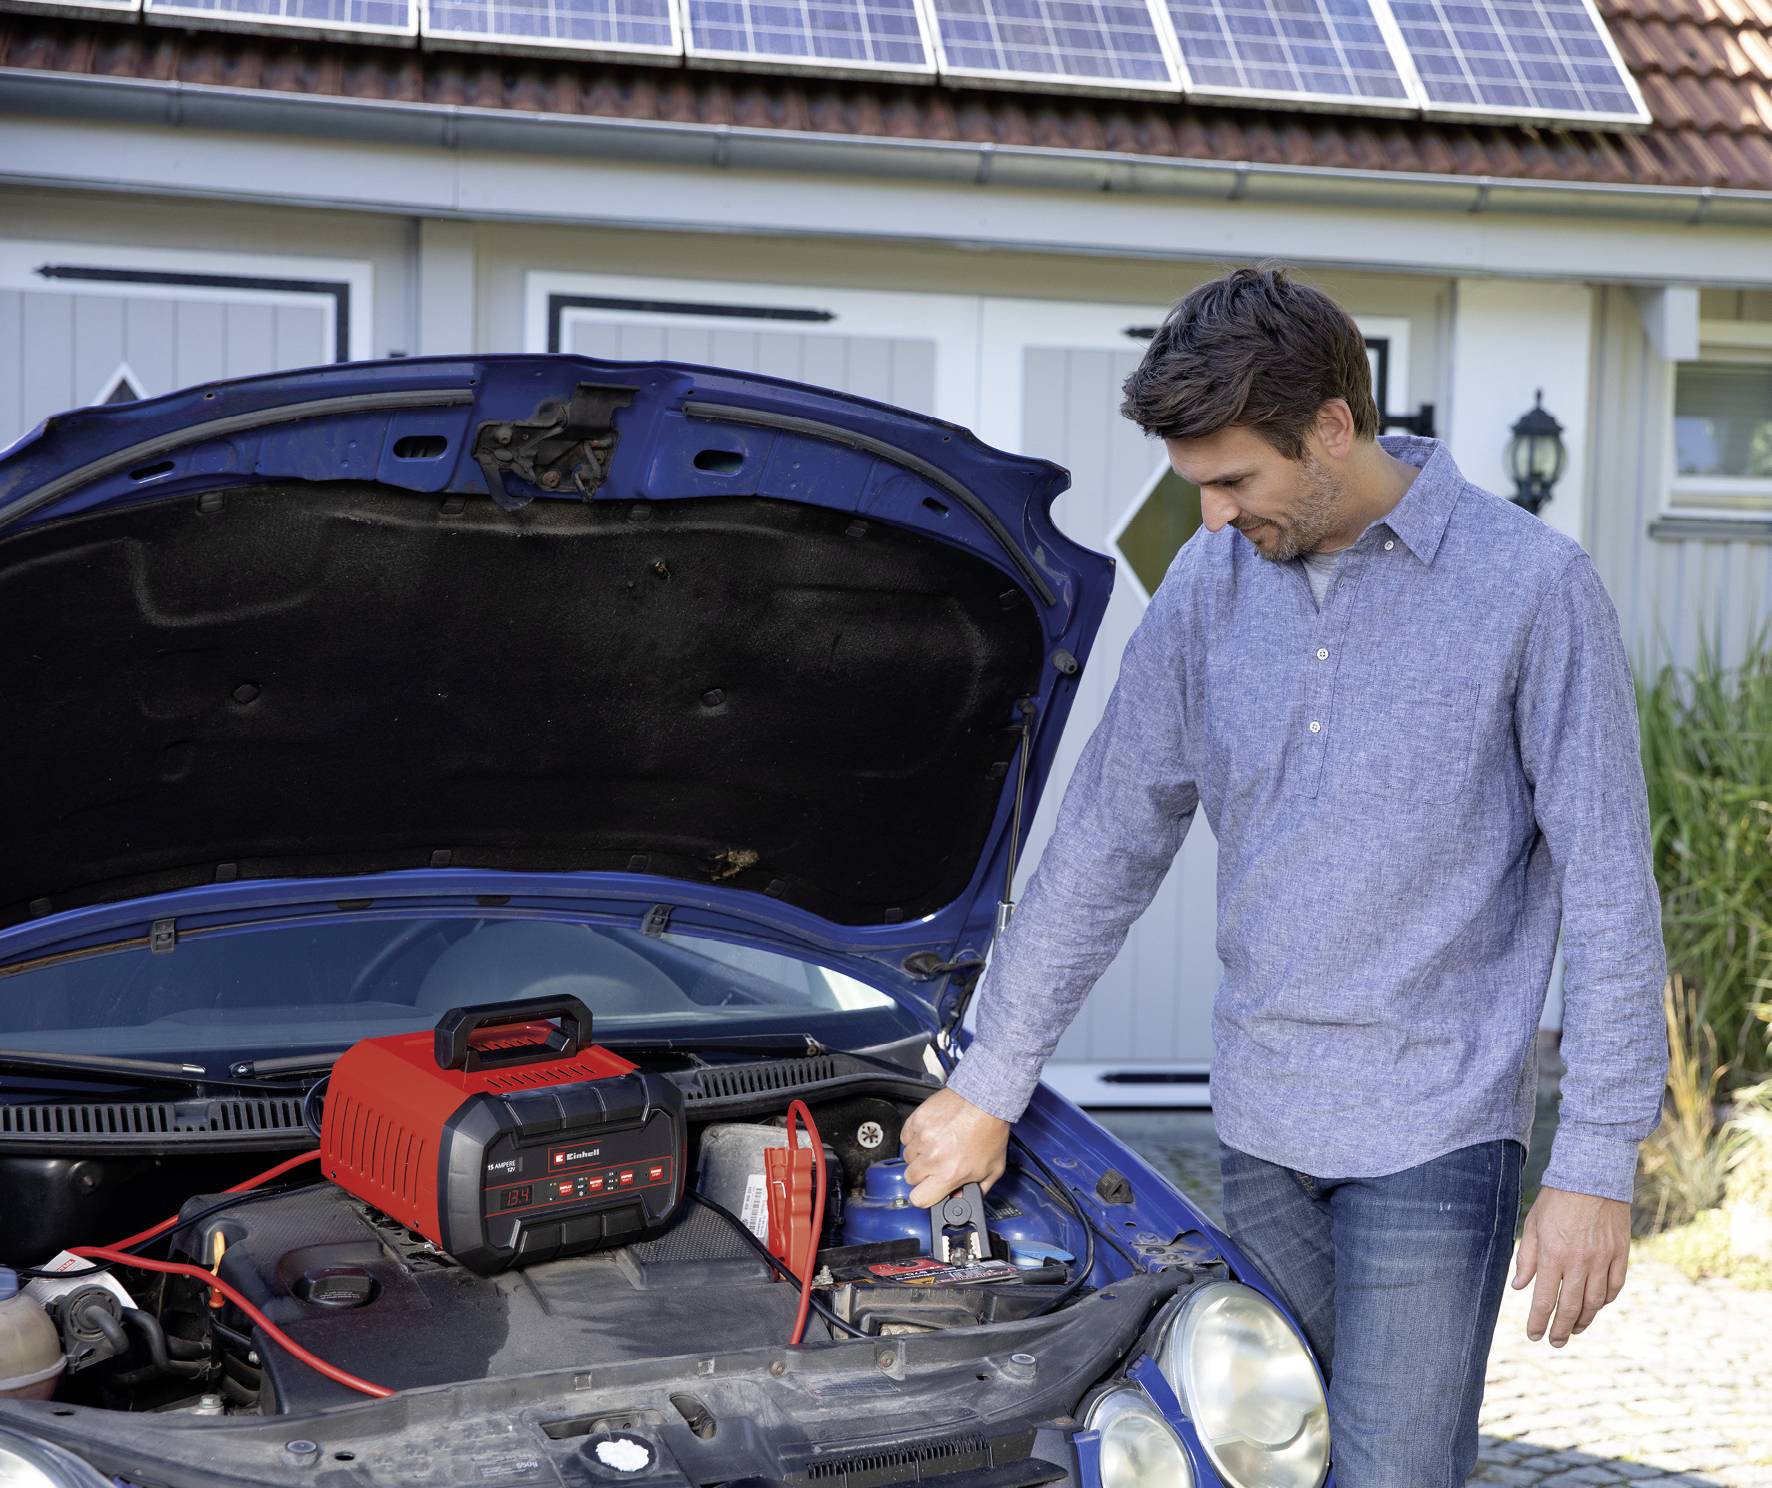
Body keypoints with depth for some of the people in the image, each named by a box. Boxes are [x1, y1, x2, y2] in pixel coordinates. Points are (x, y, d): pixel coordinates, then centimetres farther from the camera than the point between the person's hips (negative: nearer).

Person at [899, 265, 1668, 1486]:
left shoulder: (1529, 585, -10)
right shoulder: (1209, 586, 4)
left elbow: (1610, 892, -9)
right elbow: (1107, 842, 10)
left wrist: (1597, 1167, -12)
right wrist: (992, 1084, 11)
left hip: (1434, 1128, -5)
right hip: (1261, 1122, 5)